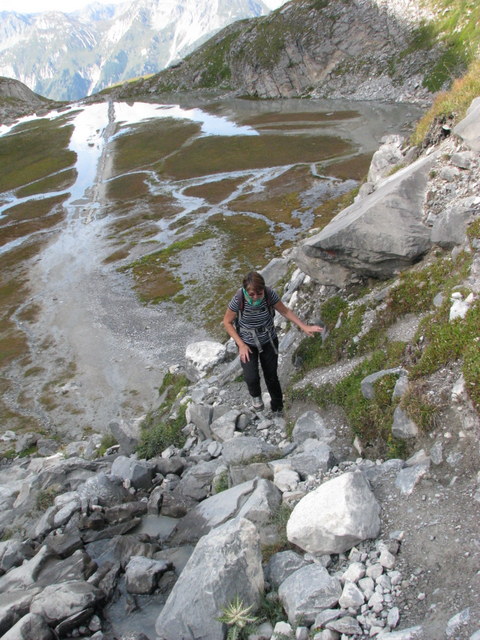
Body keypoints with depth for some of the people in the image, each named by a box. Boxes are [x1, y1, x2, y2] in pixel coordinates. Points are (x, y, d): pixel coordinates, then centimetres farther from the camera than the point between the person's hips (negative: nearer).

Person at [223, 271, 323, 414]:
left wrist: (304, 327, -11)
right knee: (251, 377, -15)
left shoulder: (270, 295, -24)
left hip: (269, 341, 2)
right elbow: (227, 322, -13)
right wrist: (241, 345, -17)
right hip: (247, 343, -1)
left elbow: (285, 311, -6)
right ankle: (256, 396, 23)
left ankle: (277, 406, 42)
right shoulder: (238, 300, -28)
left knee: (271, 375, 13)